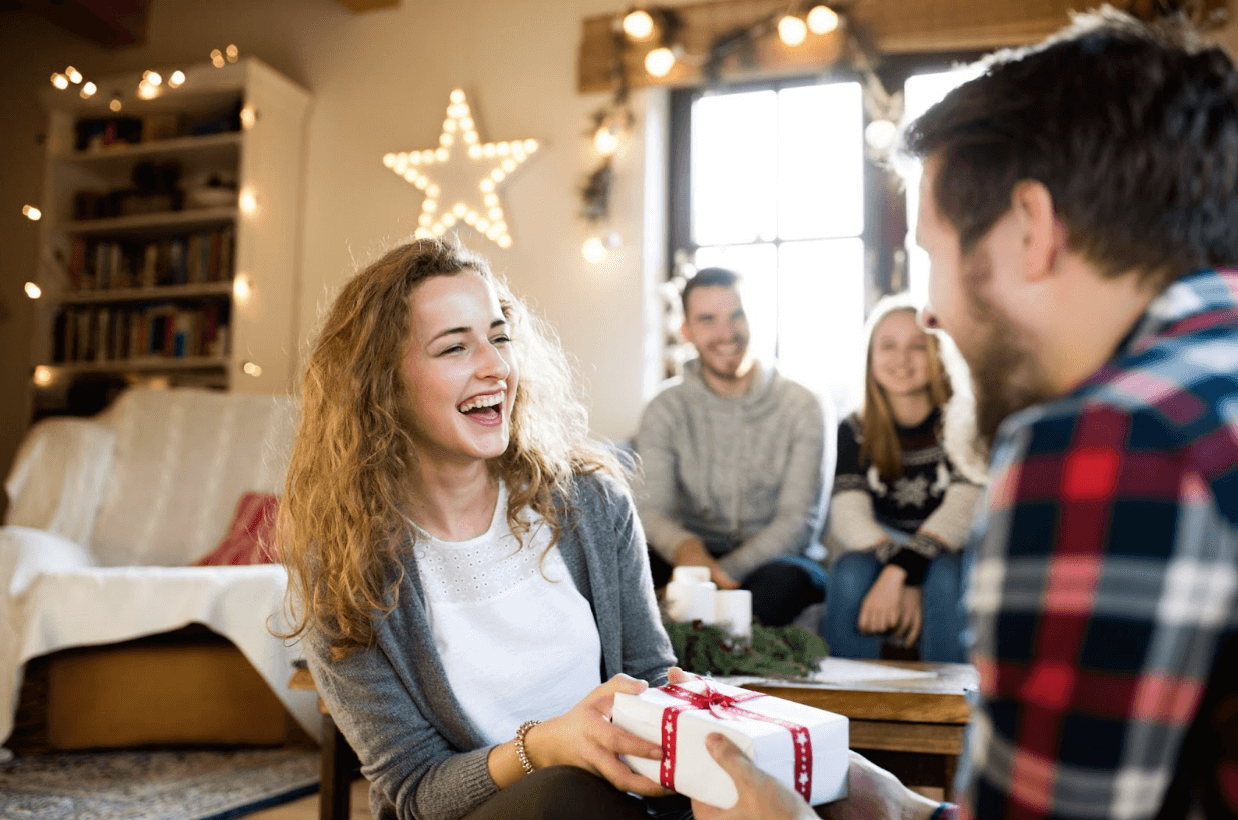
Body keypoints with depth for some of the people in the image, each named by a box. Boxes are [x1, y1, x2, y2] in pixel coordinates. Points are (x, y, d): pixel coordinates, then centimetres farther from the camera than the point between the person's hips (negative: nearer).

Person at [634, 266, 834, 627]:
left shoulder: (803, 408, -1)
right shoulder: (665, 411, 3)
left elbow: (800, 520, -8)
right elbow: (651, 509, -8)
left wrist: (726, 571, -24)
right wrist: (685, 547, -34)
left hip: (773, 559, -1)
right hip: (694, 559, 1)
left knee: (782, 580, -37)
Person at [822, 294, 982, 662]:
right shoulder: (855, 430, 0)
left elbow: (962, 510, -21)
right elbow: (848, 514, -13)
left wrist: (898, 573, -35)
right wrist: (905, 582, -30)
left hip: (947, 554, -1)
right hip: (874, 551, 2)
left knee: (945, 577, -34)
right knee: (851, 573, -30)